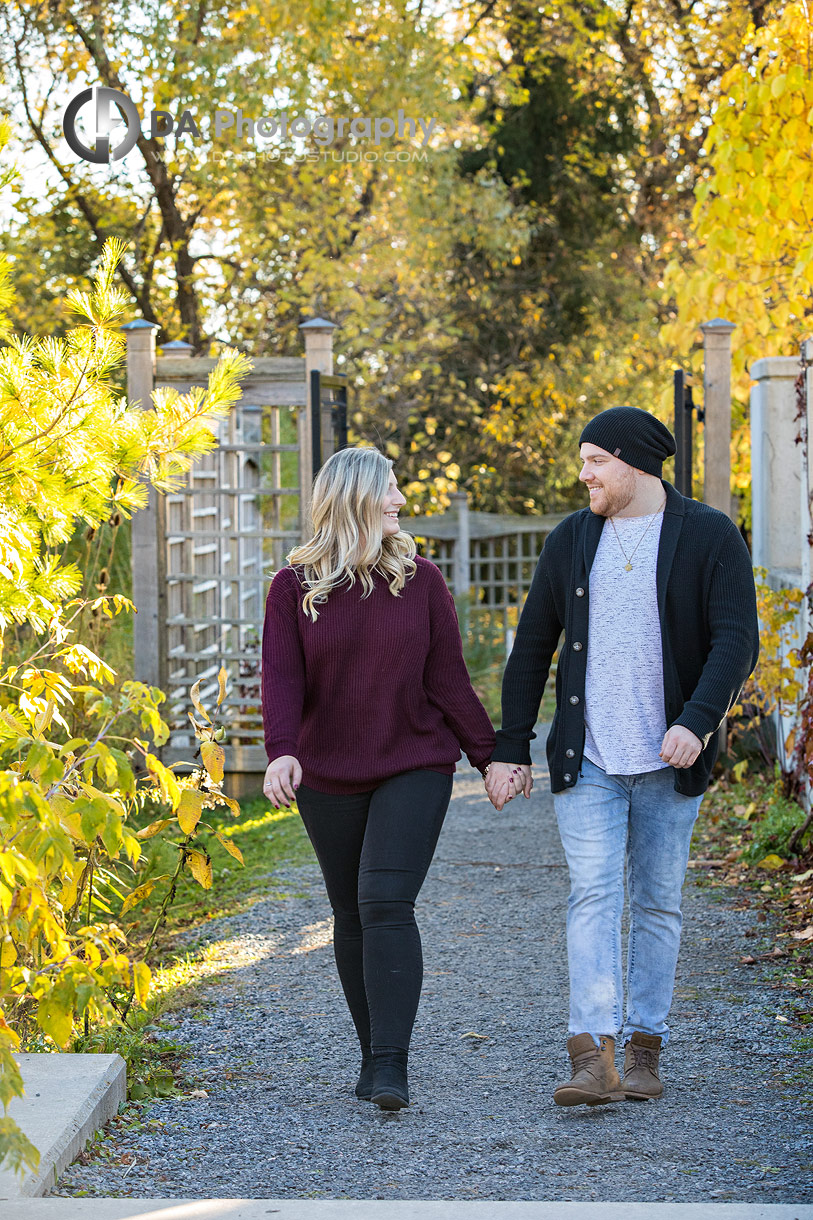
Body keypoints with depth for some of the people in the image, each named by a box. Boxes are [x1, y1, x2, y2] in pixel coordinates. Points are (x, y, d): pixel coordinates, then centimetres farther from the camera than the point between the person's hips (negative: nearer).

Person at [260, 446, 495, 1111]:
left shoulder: (420, 579, 1)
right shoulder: (294, 586, -1)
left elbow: (448, 679, 4)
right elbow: (282, 678, -9)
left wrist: (489, 755, 3)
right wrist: (281, 751, -25)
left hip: (414, 768, -2)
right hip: (328, 777, 2)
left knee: (386, 904, -16)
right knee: (351, 915, 9)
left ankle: (391, 1066, -16)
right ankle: (374, 1053, 22)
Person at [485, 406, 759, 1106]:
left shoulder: (710, 537, -2)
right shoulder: (572, 540, 8)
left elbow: (737, 640, -10)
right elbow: (532, 648, 12)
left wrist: (698, 719, -25)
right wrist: (510, 749, 8)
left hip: (669, 760, -1)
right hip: (586, 759, 1)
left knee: (658, 904, 7)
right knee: (593, 895, -11)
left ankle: (644, 1048, 16)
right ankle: (593, 1055, -18)